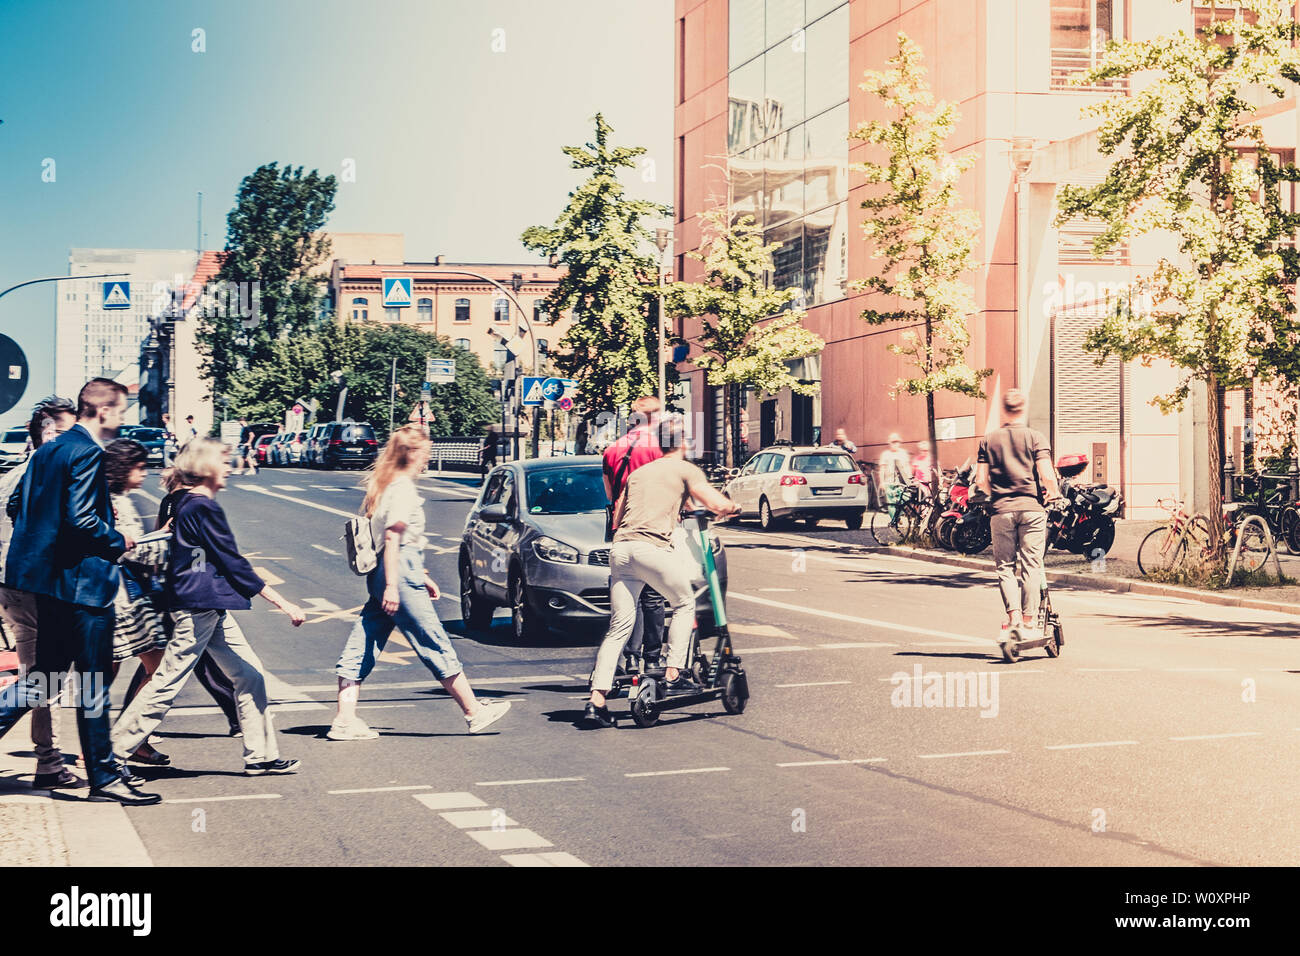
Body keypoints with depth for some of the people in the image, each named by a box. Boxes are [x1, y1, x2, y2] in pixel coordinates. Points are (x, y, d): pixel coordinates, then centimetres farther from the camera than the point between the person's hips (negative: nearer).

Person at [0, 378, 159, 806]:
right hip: (82, 583, -9)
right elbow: (81, 519, -24)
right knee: (93, 683, 0)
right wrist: (119, 542, -9)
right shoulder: (87, 453, -16)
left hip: (47, 577, 9)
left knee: (47, 673, 17)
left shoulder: (48, 450, 12)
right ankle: (104, 777, 9)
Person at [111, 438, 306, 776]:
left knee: (249, 674, 9)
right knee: (167, 685, -5)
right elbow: (234, 565, -16)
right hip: (198, 608, -10)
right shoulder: (204, 508, -16)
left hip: (210, 610, 10)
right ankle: (112, 752, 2)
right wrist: (283, 603, -14)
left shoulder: (185, 504, 13)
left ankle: (260, 756, 12)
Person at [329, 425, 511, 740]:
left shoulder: (387, 484, 17)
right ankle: (475, 712, 6)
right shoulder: (403, 488, -12)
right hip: (400, 574, -10)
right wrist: (392, 586, -23)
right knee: (436, 646, -2)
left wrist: (422, 576, 28)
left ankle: (345, 721, 3)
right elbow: (392, 538, -20)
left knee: (361, 649, 5)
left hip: (380, 574, 10)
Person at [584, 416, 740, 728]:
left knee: (619, 627, 6)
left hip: (620, 548, 6)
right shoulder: (685, 470, 8)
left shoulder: (639, 472, 26)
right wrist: (734, 506, 20)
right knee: (684, 605, 17)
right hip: (652, 547, -6)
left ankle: (596, 700, -3)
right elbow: (718, 505, -2)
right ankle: (674, 675, 9)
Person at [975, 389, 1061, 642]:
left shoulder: (989, 439, 6)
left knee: (1005, 566, 7)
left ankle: (1014, 619, -6)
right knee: (1030, 566, 3)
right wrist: (1052, 492, 11)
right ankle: (1028, 623, 2)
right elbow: (1047, 475, -9)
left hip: (1001, 510, 1)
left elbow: (981, 480, 2)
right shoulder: (1034, 437, -1)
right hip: (1031, 507, -1)